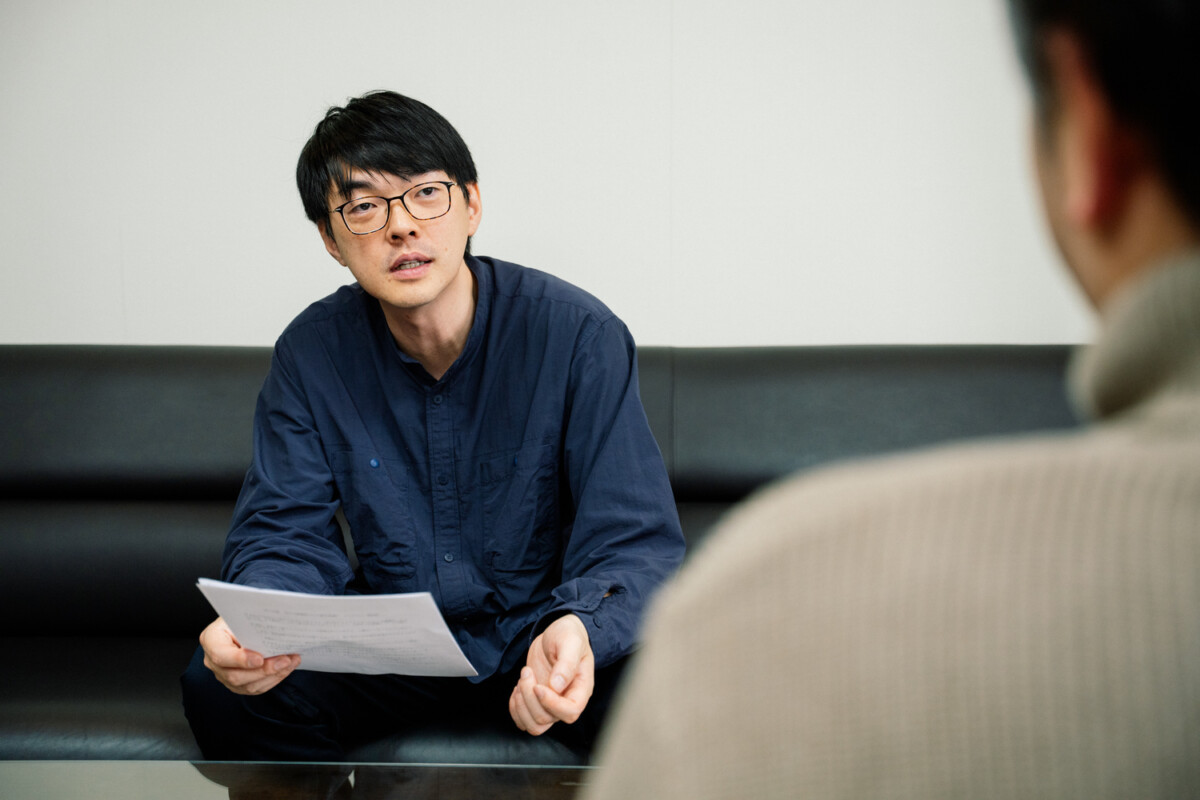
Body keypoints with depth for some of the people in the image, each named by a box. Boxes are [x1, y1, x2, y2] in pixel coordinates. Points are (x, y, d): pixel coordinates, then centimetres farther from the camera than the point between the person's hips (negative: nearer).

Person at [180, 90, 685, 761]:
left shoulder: (578, 334, -13)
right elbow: (285, 530, -4)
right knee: (220, 687, -23)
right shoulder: (311, 353, -3)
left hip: (537, 628, -2)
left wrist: (577, 629, -40)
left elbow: (634, 540, -16)